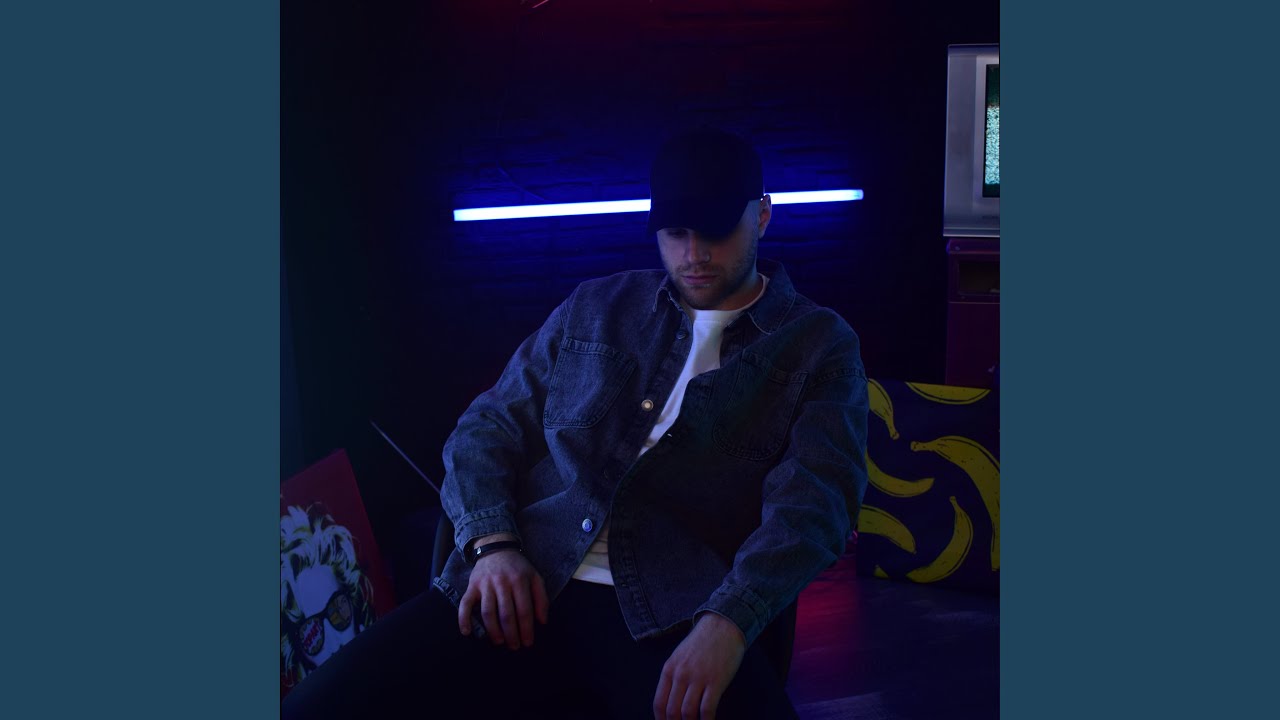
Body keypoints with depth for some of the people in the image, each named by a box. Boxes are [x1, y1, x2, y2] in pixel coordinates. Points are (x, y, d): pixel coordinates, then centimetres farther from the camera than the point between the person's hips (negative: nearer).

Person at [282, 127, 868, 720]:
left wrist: (727, 624, -22)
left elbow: (814, 500, -4)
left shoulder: (821, 345, 10)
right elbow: (487, 429, 19)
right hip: (523, 586, 2)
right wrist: (492, 544, -3)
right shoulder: (595, 308, 20)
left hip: (669, 620, -2)